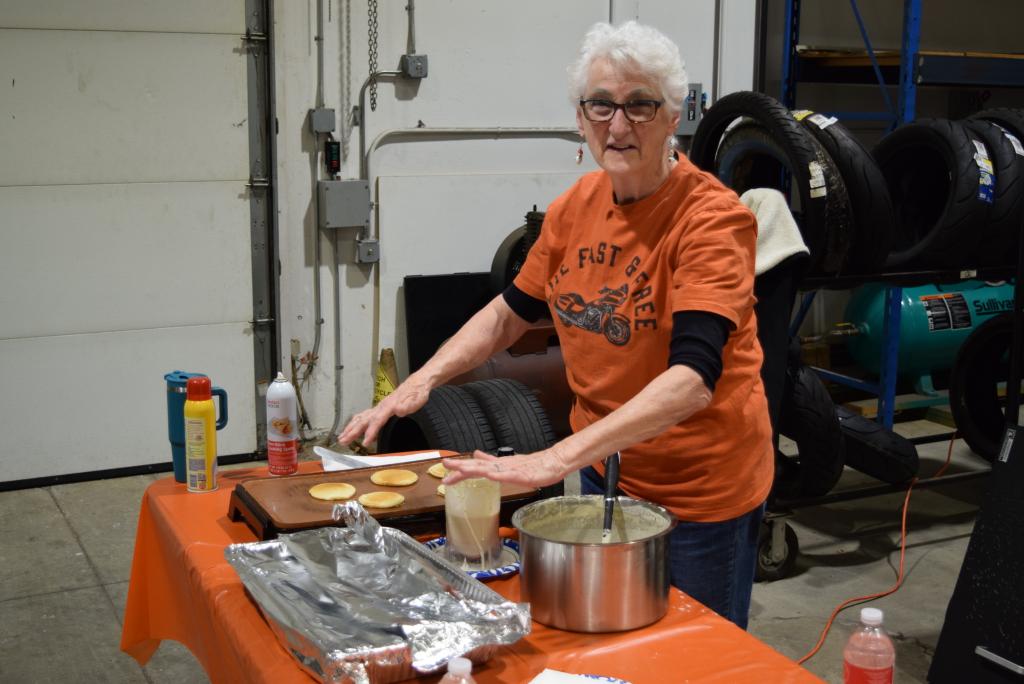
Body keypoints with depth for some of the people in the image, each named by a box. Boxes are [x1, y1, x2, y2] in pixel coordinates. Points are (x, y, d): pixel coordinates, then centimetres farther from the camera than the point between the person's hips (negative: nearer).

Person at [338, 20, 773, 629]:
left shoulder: (712, 217, -22)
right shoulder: (577, 206, -2)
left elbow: (693, 379, -33)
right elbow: (510, 313, 10)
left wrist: (558, 459, -42)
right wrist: (420, 382, -6)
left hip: (700, 491, -5)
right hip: (604, 470, 6)